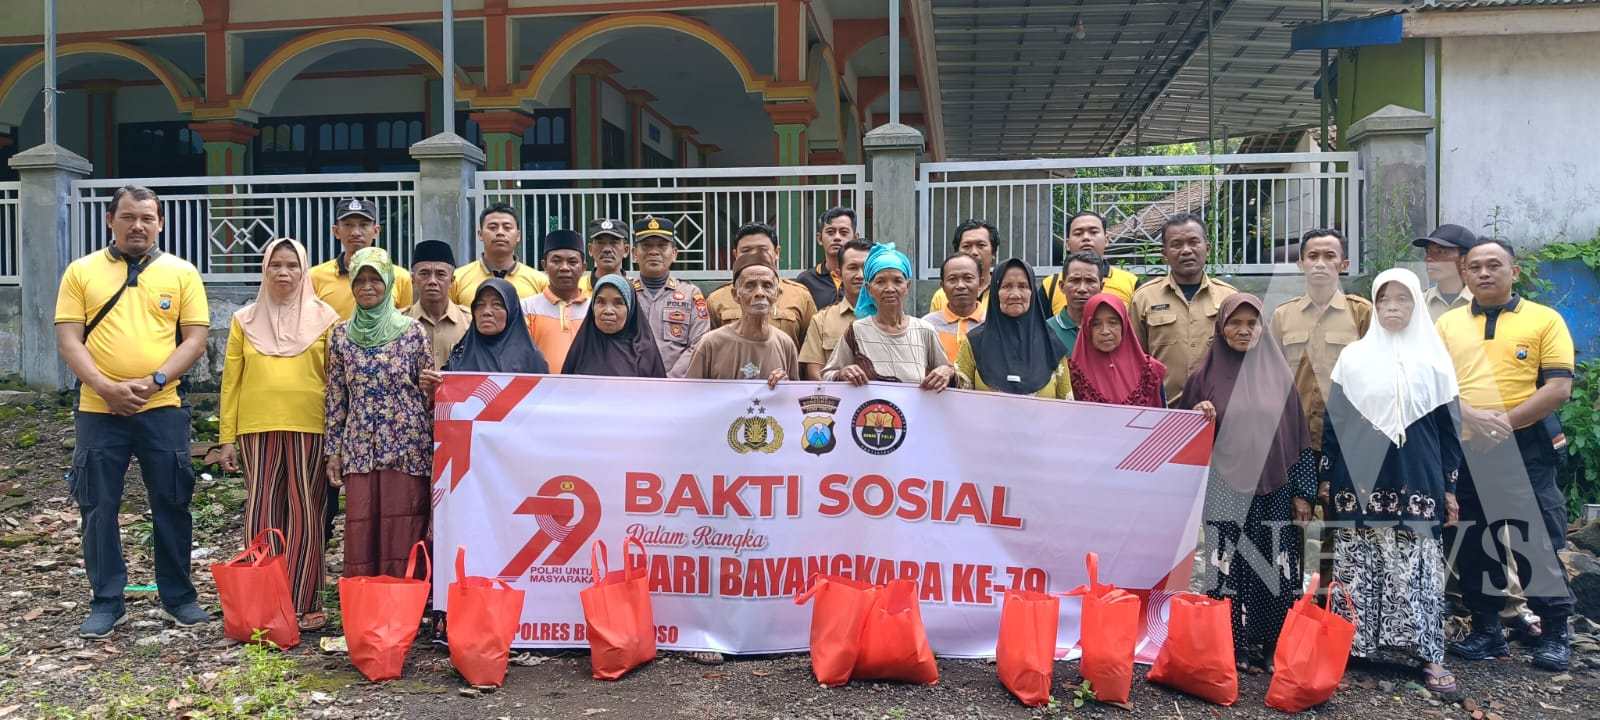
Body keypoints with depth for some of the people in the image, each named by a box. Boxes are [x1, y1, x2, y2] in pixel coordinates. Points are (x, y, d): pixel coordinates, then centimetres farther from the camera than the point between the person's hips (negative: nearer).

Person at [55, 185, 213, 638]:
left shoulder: (181, 273, 5)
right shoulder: (81, 272, 6)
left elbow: (195, 338, 0)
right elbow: (68, 340, 0)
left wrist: (154, 381, -14)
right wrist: (106, 388, -14)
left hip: (162, 409, 0)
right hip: (99, 410, 1)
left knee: (171, 504, 6)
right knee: (98, 508, 5)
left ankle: (178, 597, 19)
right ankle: (107, 603, 17)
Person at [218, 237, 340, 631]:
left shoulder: (324, 317, 6)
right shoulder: (245, 320, 11)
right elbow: (231, 381, 10)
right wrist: (227, 437, 5)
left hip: (310, 428, -2)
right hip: (257, 427, 2)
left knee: (304, 513, -1)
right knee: (262, 511, 2)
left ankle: (302, 603, 5)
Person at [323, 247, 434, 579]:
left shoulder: (412, 331, 1)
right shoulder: (342, 334, 9)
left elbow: (431, 393, 2)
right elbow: (335, 398, 12)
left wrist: (438, 450, -1)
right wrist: (333, 452, 8)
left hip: (408, 450, -2)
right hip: (359, 450, 3)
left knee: (402, 542, -2)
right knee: (360, 539, 3)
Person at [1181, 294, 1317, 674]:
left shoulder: (1279, 375, 7)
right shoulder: (1206, 375, 3)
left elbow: (1298, 436, 8)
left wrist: (1302, 492, 3)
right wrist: (1198, 415, -14)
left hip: (1272, 494, 1)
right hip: (1224, 495, -1)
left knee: (1274, 572, 1)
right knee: (1230, 571, -2)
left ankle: (1272, 649, 12)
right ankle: (1232, 649, 7)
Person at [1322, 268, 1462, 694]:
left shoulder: (1433, 358, 8)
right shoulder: (1353, 356, 6)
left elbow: (1447, 426, 9)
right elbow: (1333, 420, 6)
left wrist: (1449, 486, 6)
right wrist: (1326, 477, 2)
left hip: (1415, 482, 0)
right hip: (1360, 480, 0)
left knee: (1417, 567, 0)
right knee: (1358, 563, 1)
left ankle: (1426, 653, 6)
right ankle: (1352, 642, 10)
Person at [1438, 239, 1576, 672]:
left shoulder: (1544, 319, 1)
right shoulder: (1447, 324, 9)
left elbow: (1559, 387, -7)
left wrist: (1506, 422, -16)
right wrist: (1470, 416, -15)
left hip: (1526, 449, -3)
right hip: (1465, 451, 3)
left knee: (1539, 541, 1)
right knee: (1473, 545, 10)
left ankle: (1556, 633, 17)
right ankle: (1486, 631, 23)